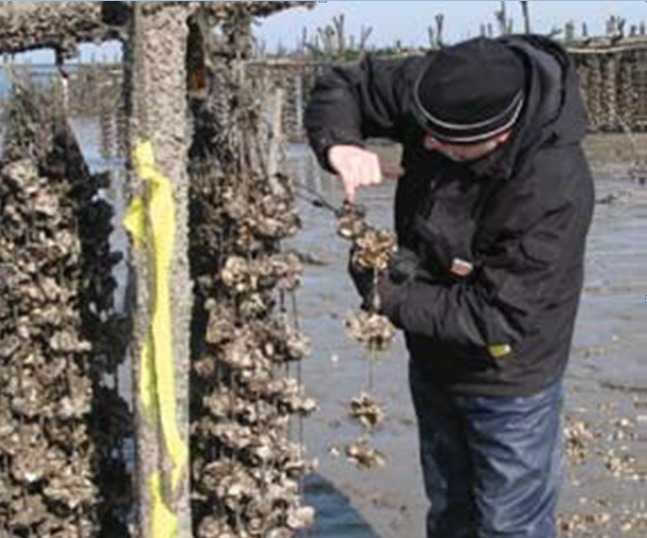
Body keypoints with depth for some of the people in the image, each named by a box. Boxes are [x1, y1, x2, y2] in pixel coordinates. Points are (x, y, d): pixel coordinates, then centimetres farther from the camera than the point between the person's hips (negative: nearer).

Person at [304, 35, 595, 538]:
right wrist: (340, 142, -27)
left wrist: (391, 298, -22)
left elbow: (498, 318, -31)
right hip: (434, 363, 6)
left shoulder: (555, 190, -37)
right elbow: (340, 87, -5)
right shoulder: (431, 86, -20)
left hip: (507, 385, -6)